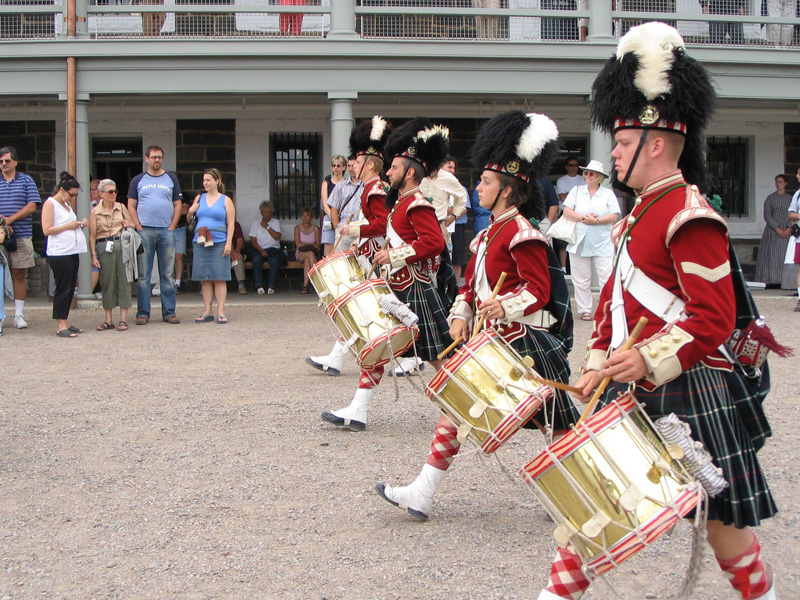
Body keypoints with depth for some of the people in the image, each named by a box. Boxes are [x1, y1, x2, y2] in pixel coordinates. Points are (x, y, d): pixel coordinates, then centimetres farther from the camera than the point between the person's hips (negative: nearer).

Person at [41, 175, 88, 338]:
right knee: (63, 289, -7)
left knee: (70, 289, 8)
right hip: (59, 253, -8)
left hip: (73, 252, 8)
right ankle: (60, 326, -4)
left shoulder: (67, 205, 20)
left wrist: (80, 225, 8)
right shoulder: (50, 204, -5)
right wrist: (68, 226, -15)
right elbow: (47, 230, -13)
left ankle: (65, 322, 13)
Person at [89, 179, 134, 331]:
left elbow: (132, 224, 19)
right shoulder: (95, 212, 6)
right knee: (107, 282, 2)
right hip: (104, 248, -1)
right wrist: (93, 256, -4)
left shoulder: (121, 207, 11)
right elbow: (92, 236, 3)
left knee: (123, 280, -2)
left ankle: (123, 319, 3)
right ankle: (109, 320, 9)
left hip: (122, 245, 1)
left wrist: (128, 225, -5)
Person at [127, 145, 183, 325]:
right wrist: (139, 227, -5)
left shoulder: (171, 179, 12)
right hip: (145, 231, -1)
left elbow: (178, 204, 10)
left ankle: (169, 312, 7)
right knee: (143, 274, -1)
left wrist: (172, 227, -2)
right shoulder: (138, 180, 10)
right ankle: (142, 313, 3)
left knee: (167, 274, 3)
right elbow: (131, 205, 6)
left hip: (166, 231, 1)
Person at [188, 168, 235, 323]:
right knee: (204, 279, 2)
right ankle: (207, 311, 7)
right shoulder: (199, 198, 16)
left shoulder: (225, 200, 7)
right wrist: (190, 211, -5)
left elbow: (231, 223, 2)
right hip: (200, 243, 3)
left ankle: (221, 312, -2)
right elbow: (188, 218, 18)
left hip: (219, 243, -3)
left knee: (219, 278, -5)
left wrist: (228, 243, -8)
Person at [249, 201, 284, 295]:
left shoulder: (276, 222, 15)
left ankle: (271, 286, -31)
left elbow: (277, 237, -1)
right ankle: (259, 286, -33)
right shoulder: (255, 224, 14)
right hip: (259, 249, 0)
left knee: (274, 260, -34)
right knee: (256, 259, -34)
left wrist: (267, 227, -1)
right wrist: (261, 250, -13)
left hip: (273, 249, 0)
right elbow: (253, 240, 3)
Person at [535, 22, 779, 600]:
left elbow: (713, 317, -21)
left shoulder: (689, 216, -16)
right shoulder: (643, 212, 13)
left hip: (686, 393, -9)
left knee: (721, 515, 5)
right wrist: (599, 362, 11)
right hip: (634, 390, 9)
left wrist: (650, 360, -30)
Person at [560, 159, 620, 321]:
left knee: (608, 279, -7)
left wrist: (596, 220, -15)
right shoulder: (576, 191, 11)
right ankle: (585, 310, 14)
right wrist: (583, 218, -13)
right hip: (579, 243, 2)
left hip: (602, 245, -1)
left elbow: (614, 216, -3)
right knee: (581, 280, 4)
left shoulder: (608, 194, 8)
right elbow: (567, 211, 0)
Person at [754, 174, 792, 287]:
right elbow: (767, 215, -1)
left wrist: (789, 229, -11)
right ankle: (772, 280, -10)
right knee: (772, 255, -8)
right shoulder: (770, 198, 5)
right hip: (772, 231, -1)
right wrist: (777, 229, -10)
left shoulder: (790, 198, 10)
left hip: (787, 232, 1)